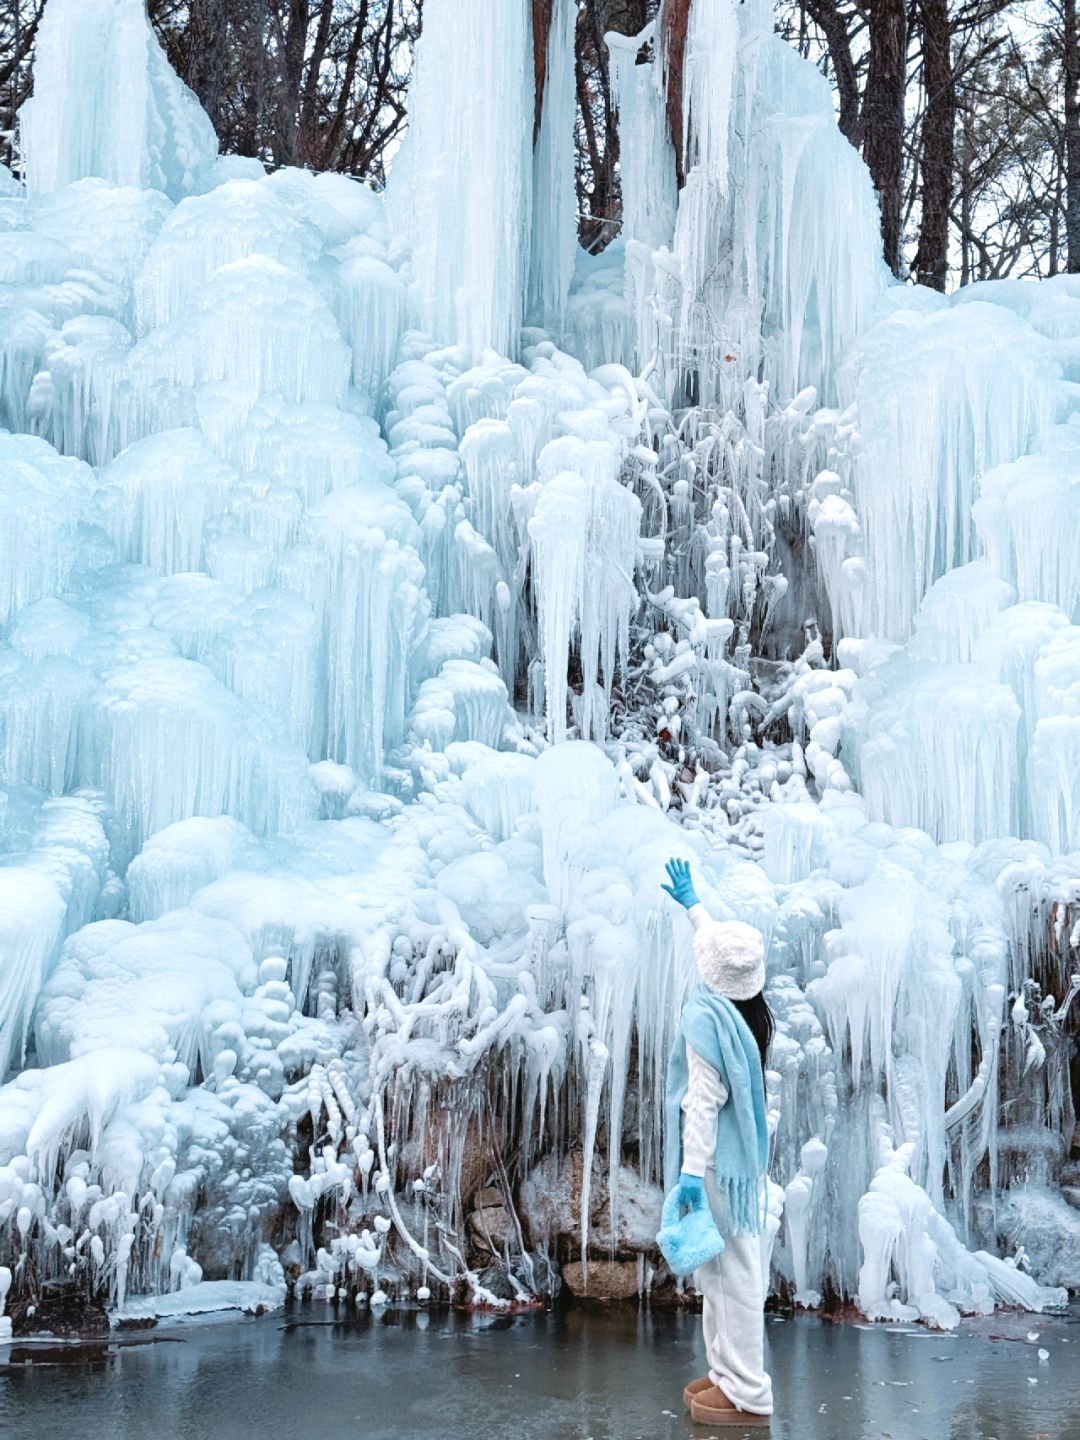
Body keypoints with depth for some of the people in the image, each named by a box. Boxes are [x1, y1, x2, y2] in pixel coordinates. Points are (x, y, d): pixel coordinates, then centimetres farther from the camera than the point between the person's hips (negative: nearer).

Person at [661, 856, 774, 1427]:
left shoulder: (705, 1014, -20)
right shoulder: (747, 1003, 3)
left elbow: (704, 1101, -24)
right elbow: (724, 938, 24)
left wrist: (693, 1169, -25)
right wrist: (691, 902, 37)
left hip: (718, 1161, -9)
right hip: (741, 1155, 9)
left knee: (729, 1272, -3)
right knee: (722, 1271, 18)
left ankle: (746, 1394, 2)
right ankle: (729, 1374, 27)